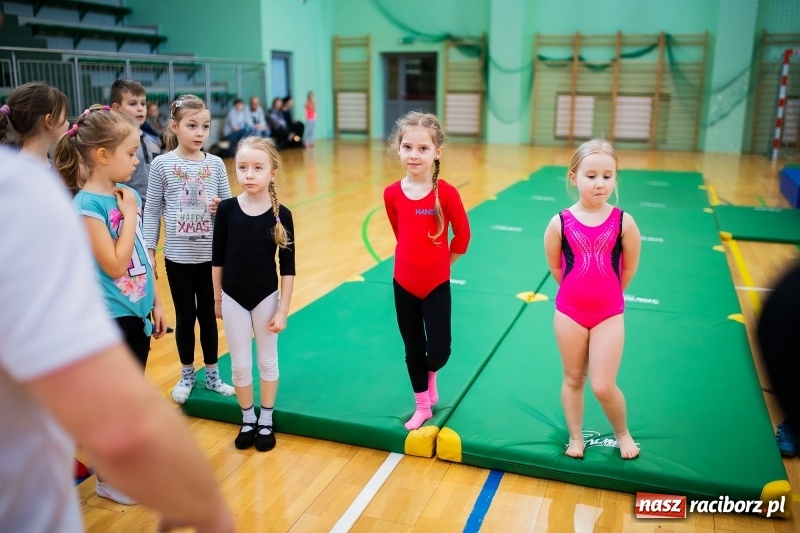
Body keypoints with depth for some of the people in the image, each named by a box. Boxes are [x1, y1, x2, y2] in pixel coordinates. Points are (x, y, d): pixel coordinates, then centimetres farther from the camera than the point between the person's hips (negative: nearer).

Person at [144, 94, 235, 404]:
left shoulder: (215, 164, -1)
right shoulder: (162, 164, -6)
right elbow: (152, 210, -3)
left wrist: (221, 207, -18)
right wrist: (148, 250, -5)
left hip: (211, 254, 2)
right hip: (178, 256, -1)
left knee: (208, 314, 13)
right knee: (185, 316, 11)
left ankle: (212, 374, 28)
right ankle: (187, 375, 29)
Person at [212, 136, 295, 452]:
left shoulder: (281, 214, -12)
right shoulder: (227, 209, -9)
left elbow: (287, 267, -8)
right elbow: (217, 258, 0)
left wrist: (283, 309, -8)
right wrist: (216, 298, 5)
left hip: (266, 297, -1)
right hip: (233, 298, 1)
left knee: (267, 361, 14)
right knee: (240, 365, 12)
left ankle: (266, 422, 31)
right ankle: (247, 420, 32)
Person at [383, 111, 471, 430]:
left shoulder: (446, 193, -17)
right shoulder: (392, 194, -7)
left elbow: (462, 235, -5)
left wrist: (441, 263, 4)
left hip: (437, 284, -3)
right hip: (404, 283, 3)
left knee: (439, 351, -2)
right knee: (413, 350, 14)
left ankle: (431, 374, 34)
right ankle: (423, 406, 33)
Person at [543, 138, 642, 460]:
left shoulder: (623, 222, -13)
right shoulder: (560, 223, -12)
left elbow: (629, 269, 0)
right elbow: (555, 267, 2)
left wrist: (605, 294, 9)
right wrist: (580, 291, 9)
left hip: (609, 313, -1)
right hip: (569, 311, 1)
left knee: (603, 386, 0)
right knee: (573, 379, 15)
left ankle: (623, 433, 29)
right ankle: (575, 437, 35)